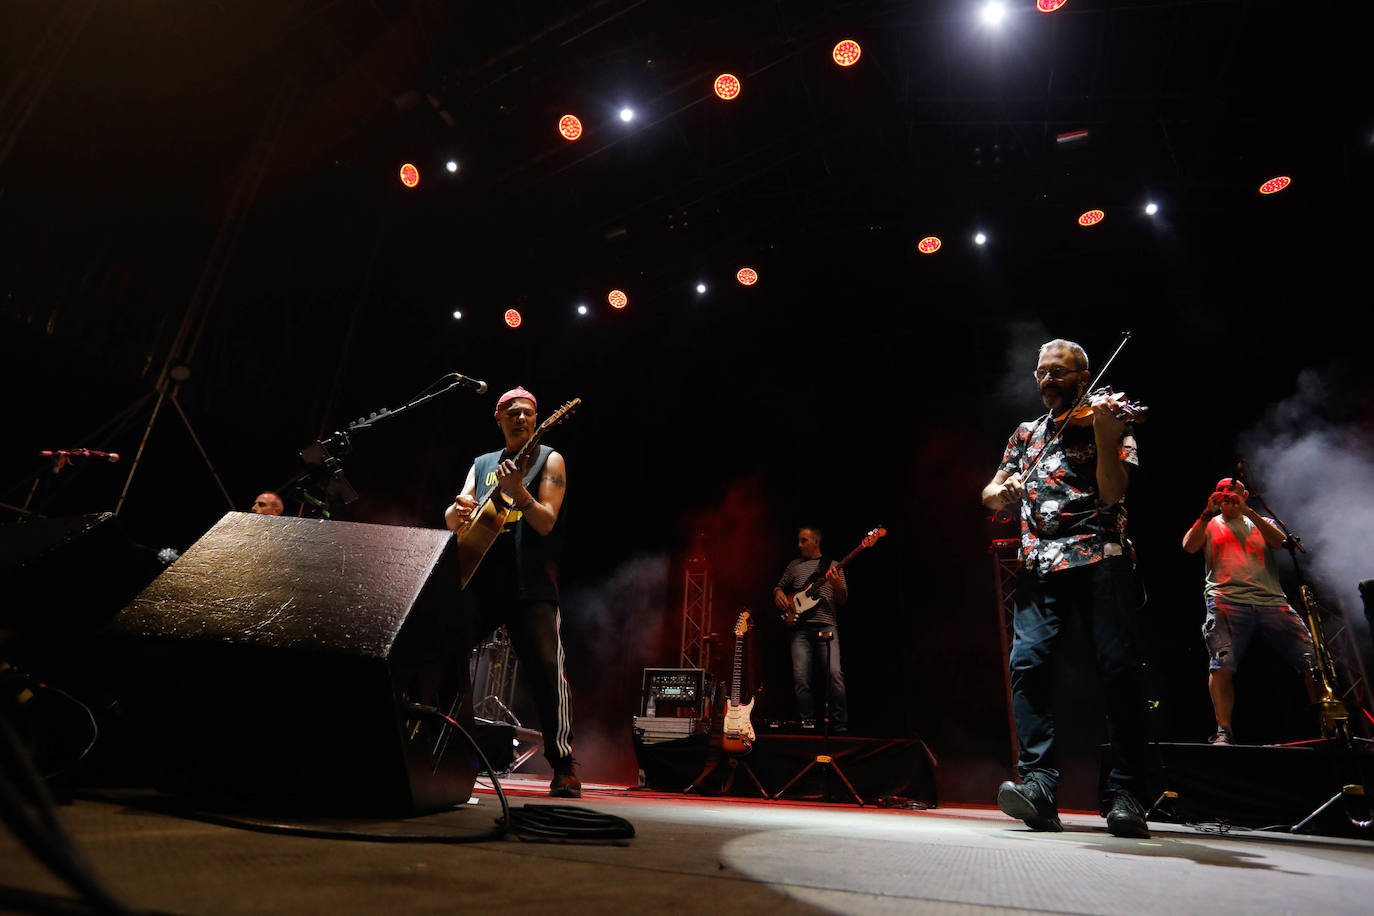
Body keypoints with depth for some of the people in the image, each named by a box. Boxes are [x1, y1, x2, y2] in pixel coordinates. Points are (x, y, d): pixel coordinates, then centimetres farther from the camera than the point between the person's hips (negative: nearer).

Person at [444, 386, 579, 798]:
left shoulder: (548, 460, 6)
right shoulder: (481, 464, 19)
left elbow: (546, 522, -7)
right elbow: (452, 523, 10)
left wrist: (517, 491, -23)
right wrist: (458, 511, -14)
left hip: (531, 585, -4)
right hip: (480, 581, 5)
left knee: (547, 669, -14)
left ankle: (563, 767, -3)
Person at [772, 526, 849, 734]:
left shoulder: (833, 566, 13)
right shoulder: (794, 565, 19)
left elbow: (842, 600, 8)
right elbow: (779, 585, 26)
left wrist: (837, 585, -13)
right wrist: (778, 594, 3)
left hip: (826, 625, -2)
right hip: (800, 626, 3)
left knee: (835, 673, -17)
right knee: (800, 677, -6)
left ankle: (840, 729, -7)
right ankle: (807, 725, 6)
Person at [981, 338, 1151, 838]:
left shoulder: (1107, 421, 10)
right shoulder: (1026, 433, 23)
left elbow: (1112, 492, -5)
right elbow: (990, 493, 20)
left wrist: (1104, 435, -20)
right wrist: (1000, 492, -4)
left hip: (1100, 558, -3)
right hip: (1039, 566, 3)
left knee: (1119, 666, -12)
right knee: (1028, 663, -13)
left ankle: (1125, 793, -1)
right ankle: (1039, 784, -13)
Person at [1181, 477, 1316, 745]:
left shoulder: (1262, 522, 25)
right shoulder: (1209, 524, 22)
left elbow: (1278, 541, 3)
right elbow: (1189, 546, 3)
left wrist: (1248, 511, -6)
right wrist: (1208, 513, -4)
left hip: (1271, 601, 3)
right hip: (1226, 600, -2)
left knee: (1313, 659, -7)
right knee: (1221, 665, -17)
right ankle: (1223, 731, -14)